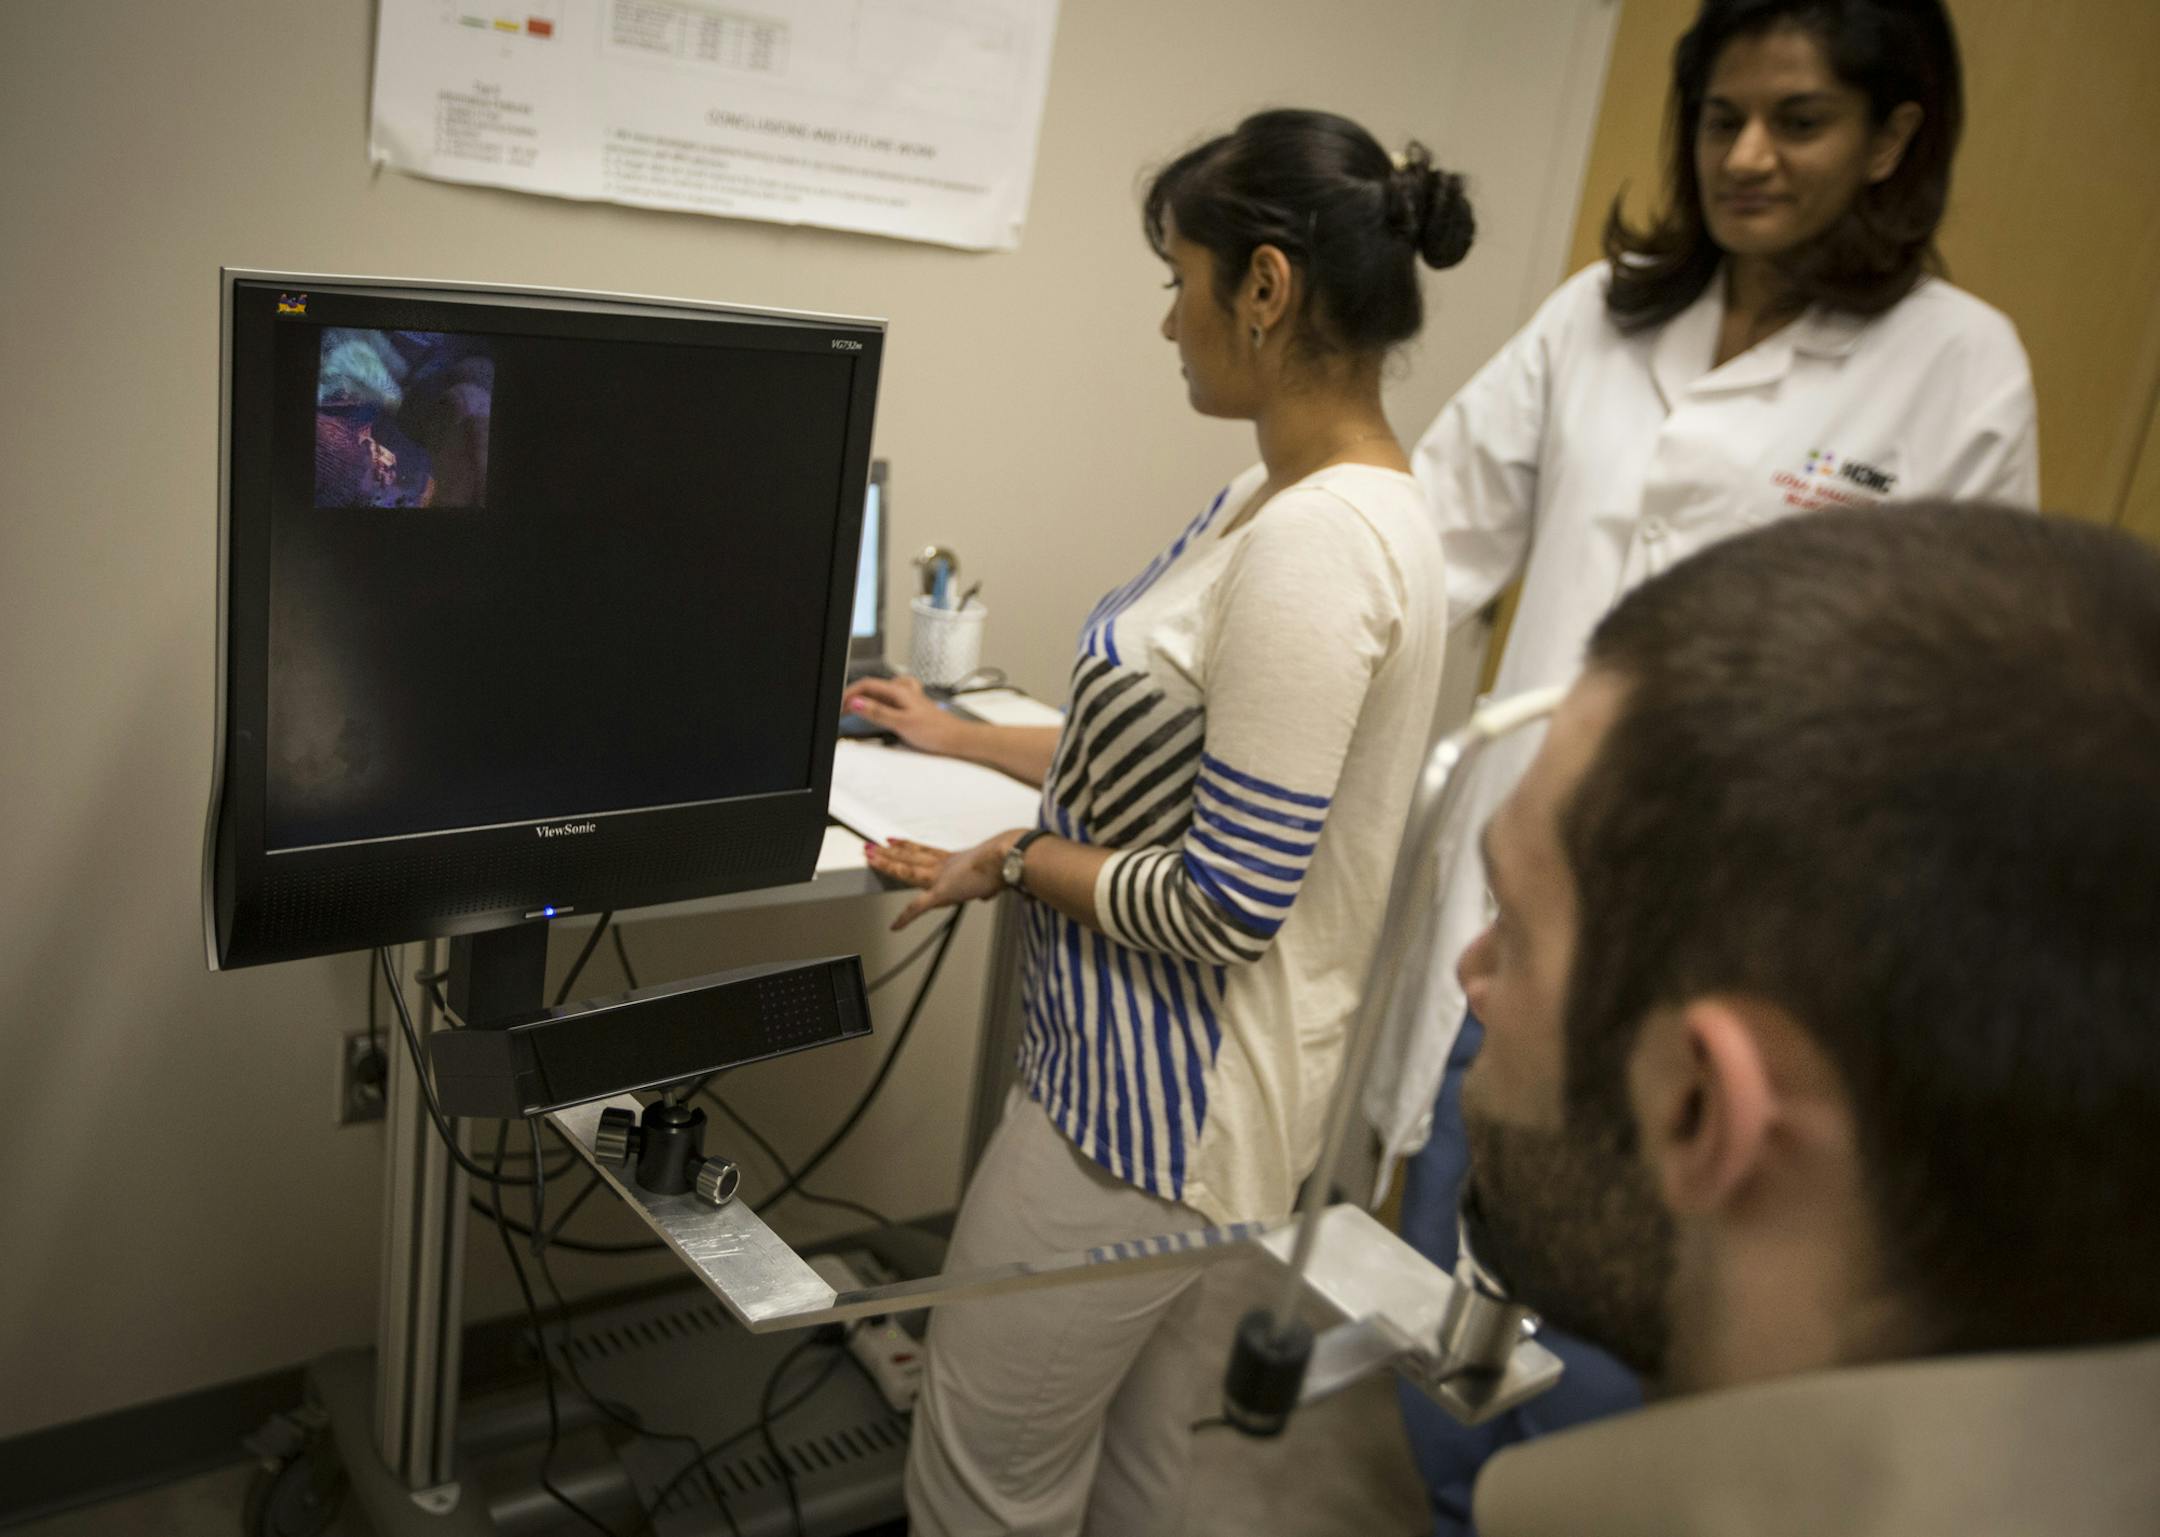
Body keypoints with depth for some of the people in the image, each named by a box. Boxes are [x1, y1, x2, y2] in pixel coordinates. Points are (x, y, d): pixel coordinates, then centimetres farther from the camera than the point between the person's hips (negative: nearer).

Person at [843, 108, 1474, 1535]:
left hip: (1163, 1104, -9)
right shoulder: (1284, 500, 7)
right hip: (1190, 1088, 9)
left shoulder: (1319, 544, -25)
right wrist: (963, 739, 20)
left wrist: (1015, 863, -10)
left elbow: (1223, 908, -25)